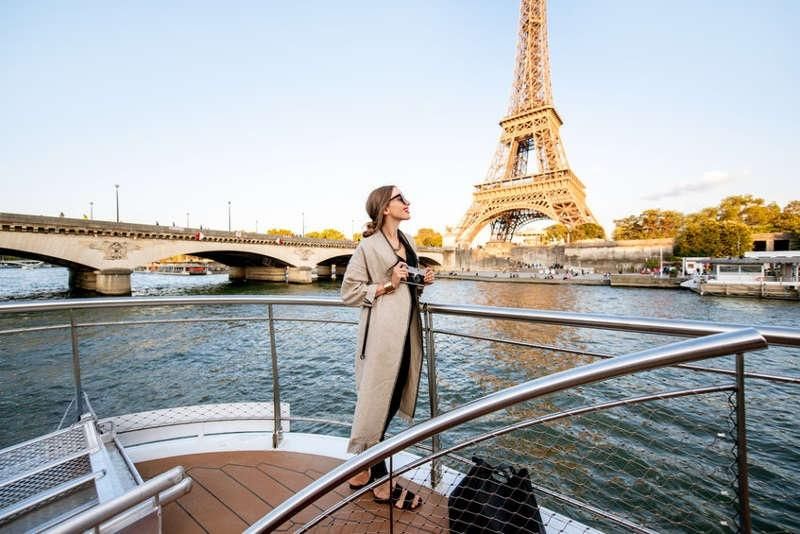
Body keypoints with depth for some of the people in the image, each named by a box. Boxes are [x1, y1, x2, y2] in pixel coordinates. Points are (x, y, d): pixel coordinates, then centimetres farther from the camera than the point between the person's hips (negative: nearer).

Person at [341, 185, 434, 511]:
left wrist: (422, 282, 4)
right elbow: (349, 291, -8)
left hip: (407, 333, 9)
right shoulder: (369, 245, -8)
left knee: (392, 403, 16)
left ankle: (362, 471, 36)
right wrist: (387, 285, -17)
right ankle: (381, 484, 24)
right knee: (377, 405, 5)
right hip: (383, 334, -8)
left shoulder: (406, 242, 15)